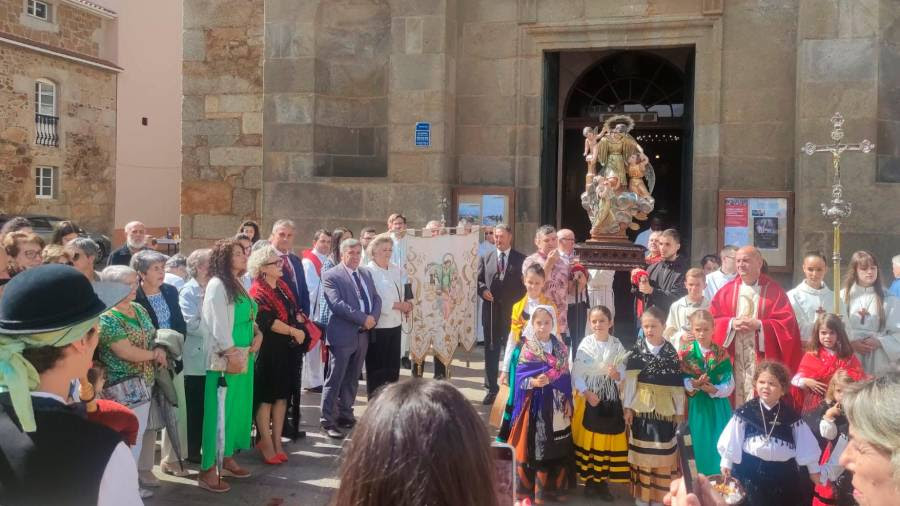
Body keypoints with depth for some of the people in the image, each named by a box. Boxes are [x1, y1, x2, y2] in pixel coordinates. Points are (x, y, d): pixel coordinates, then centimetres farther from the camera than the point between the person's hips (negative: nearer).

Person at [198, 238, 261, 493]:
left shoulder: (238, 285, 16)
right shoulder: (217, 285, -12)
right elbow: (218, 324, -18)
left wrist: (258, 335, 0)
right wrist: (230, 353, -18)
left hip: (244, 357, 9)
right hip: (225, 359, -9)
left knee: (238, 408, 15)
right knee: (220, 411, -4)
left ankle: (228, 459, 28)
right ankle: (207, 470, 4)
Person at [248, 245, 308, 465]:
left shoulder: (282, 286, 11)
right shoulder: (258, 292, -12)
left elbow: (292, 312, 21)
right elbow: (268, 321, -21)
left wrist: (302, 321, 2)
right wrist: (294, 332, -15)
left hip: (285, 348, 7)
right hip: (268, 349, -7)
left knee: (281, 395, 10)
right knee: (266, 397, 2)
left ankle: (277, 441, 19)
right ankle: (266, 443, 12)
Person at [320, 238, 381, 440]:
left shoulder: (366, 274, 14)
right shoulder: (331, 276, -8)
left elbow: (376, 299, 11)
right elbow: (337, 304, -18)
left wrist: (373, 317, -9)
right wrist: (363, 318, -18)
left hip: (363, 334, 7)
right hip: (343, 335, -7)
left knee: (352, 379, 15)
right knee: (334, 380, -1)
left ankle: (345, 414, 25)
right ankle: (327, 421, 5)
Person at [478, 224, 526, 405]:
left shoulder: (521, 259, 3)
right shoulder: (486, 258, 11)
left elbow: (525, 284, 1)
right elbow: (479, 279, 9)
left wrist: (518, 305, -8)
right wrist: (483, 290, -12)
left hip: (512, 311, -2)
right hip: (491, 310, 2)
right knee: (491, 350, 6)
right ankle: (492, 389, 15)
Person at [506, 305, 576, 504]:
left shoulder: (561, 347, 6)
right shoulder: (527, 349, -6)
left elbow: (566, 377, 9)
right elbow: (520, 377, -10)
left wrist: (568, 401, 4)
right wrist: (533, 382, -28)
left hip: (557, 405, 4)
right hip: (536, 405, -4)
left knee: (558, 448, 10)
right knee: (535, 446, 1)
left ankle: (556, 487, 24)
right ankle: (530, 488, 12)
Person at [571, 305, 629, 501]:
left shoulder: (617, 345, -1)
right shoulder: (585, 344, -6)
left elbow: (622, 375, 3)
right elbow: (576, 374, -8)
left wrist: (616, 375, -19)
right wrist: (586, 393, -18)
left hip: (611, 398, 2)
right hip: (588, 397, -2)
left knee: (608, 439, 6)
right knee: (588, 438, 4)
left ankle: (603, 481, 18)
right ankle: (590, 480, 18)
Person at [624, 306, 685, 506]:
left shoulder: (671, 352, -2)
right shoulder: (637, 349, -3)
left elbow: (678, 384, 1)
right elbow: (630, 380, -3)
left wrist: (679, 411, 2)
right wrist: (627, 407, -4)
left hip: (665, 409, 0)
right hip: (641, 407, 0)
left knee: (663, 454, 5)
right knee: (642, 452, 6)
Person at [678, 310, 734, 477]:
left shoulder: (721, 353, -2)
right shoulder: (686, 353, -4)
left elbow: (729, 383, -3)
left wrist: (714, 390, -19)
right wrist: (694, 385, -24)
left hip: (718, 405, 1)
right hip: (698, 405, 0)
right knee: (701, 445, 6)